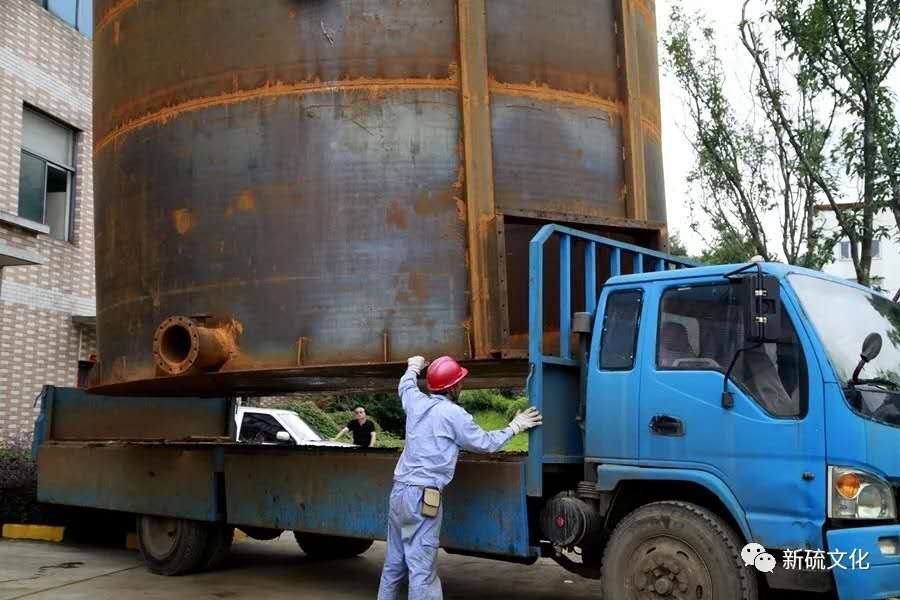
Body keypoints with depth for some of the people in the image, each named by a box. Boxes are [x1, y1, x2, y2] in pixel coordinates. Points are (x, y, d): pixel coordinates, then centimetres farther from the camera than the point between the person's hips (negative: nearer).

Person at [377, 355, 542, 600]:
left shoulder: (416, 402, 10)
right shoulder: (453, 414, -9)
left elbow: (406, 384, 34)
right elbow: (486, 443, 1)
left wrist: (414, 367, 54)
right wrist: (514, 427, 15)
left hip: (398, 491, 8)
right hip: (422, 497, -8)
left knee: (394, 564, 15)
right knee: (422, 570, -9)